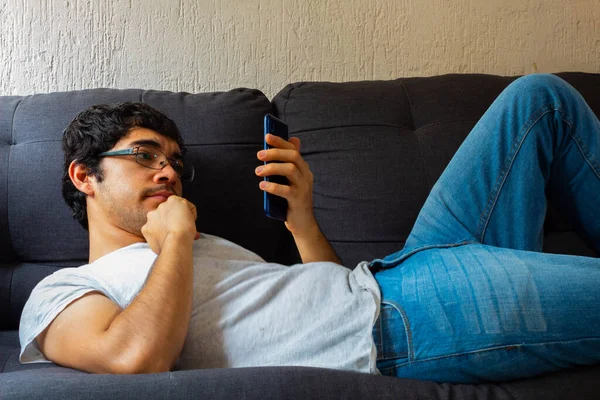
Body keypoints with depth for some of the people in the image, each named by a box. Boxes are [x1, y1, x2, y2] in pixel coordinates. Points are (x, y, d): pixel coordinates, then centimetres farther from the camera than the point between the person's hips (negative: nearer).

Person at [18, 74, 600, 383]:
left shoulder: (210, 249, 29)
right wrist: (176, 238, -5)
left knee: (539, 97, 11)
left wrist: (303, 219, 6)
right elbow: (136, 357, -20)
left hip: (391, 278, 9)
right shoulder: (58, 294, 6)